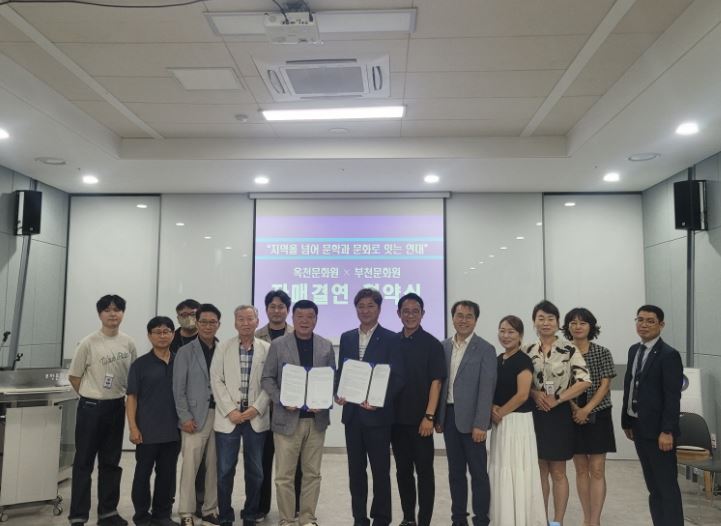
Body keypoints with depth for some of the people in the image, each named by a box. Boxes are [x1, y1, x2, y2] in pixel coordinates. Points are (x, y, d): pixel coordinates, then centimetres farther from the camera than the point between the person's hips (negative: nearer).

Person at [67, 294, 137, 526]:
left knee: (111, 462, 13)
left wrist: (125, 396, 6)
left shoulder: (128, 343, -1)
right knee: (84, 462, 3)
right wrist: (92, 396, 3)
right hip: (91, 407, -4)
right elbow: (74, 376, -2)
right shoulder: (88, 343, -11)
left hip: (116, 407, 4)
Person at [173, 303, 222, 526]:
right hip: (196, 416, -2)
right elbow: (178, 388, -2)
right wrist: (185, 417, -8)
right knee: (190, 466, -1)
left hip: (220, 415, 2)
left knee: (214, 466, 8)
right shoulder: (185, 352, 1)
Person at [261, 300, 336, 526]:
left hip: (316, 418, 2)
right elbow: (267, 379, 0)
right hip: (287, 418, -2)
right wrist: (282, 401, -14)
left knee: (312, 473, 10)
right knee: (284, 475, 4)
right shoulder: (278, 345, 0)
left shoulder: (326, 346, 6)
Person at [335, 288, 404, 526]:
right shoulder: (347, 337, 11)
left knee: (380, 470, 4)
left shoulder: (391, 339, -4)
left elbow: (397, 377, -8)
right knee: (356, 470, 11)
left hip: (377, 414, -4)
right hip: (352, 413, 4)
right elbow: (341, 371, 13)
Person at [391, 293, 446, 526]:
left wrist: (429, 416, -14)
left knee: (424, 471, 3)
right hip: (396, 418, 4)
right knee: (403, 470, 12)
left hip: (420, 419, -4)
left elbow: (436, 382, -8)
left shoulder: (432, 344, -5)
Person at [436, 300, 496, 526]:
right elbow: (440, 383, 10)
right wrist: (438, 417, 6)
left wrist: (480, 424, -16)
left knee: (478, 472, 3)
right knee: (455, 471, 12)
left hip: (471, 418, -4)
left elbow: (487, 389, -11)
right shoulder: (444, 347, 8)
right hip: (448, 416, 5)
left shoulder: (485, 349, -7)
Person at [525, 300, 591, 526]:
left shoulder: (569, 349, -6)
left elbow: (585, 381, -13)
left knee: (557, 471, 5)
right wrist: (535, 394, -12)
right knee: (541, 469, 11)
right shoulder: (528, 351, 5)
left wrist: (557, 399, -14)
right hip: (535, 414, 3)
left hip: (560, 414, -3)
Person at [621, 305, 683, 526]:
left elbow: (673, 397, -17)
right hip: (639, 428, 8)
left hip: (658, 430, -7)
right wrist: (627, 421, 11)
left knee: (667, 486, 1)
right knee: (653, 486, 15)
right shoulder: (634, 350, 11)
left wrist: (667, 431, -20)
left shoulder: (669, 355, -13)